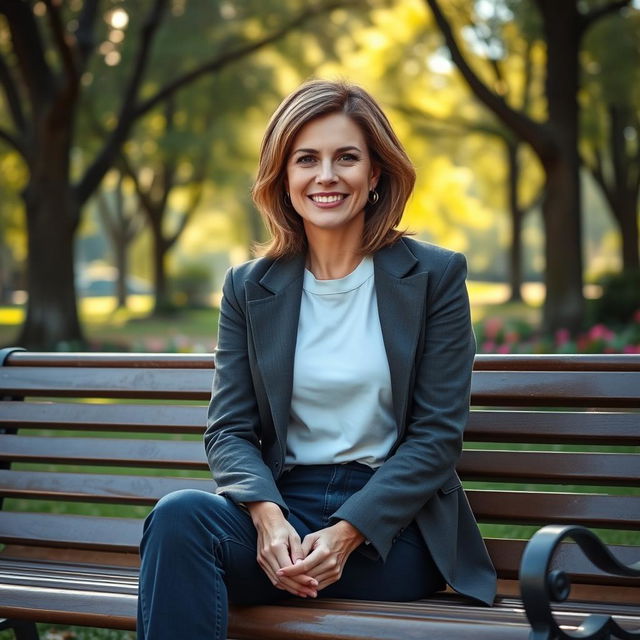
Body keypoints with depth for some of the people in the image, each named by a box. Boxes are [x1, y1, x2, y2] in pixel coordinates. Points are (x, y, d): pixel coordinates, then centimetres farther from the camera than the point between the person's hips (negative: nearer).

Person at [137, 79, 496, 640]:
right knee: (179, 514, -32)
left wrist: (346, 533, -16)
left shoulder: (435, 275, 2)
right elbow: (229, 429, 5)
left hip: (390, 524, -3)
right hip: (282, 506, 3)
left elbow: (438, 434, -2)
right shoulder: (249, 288, 10)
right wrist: (268, 516, -18)